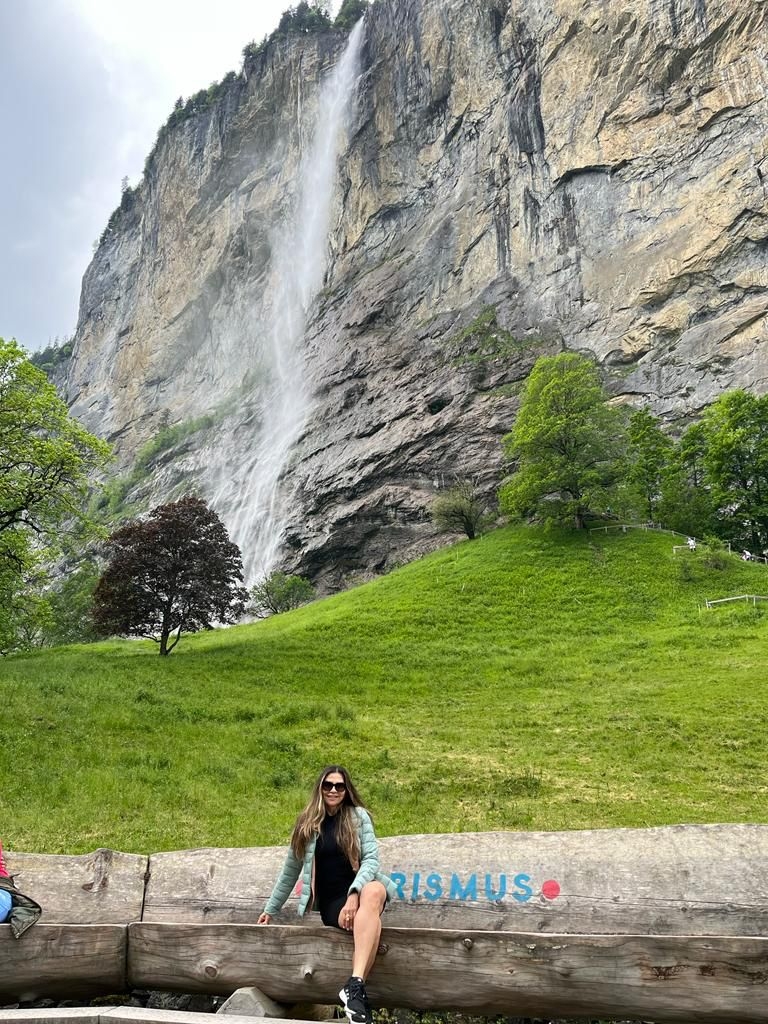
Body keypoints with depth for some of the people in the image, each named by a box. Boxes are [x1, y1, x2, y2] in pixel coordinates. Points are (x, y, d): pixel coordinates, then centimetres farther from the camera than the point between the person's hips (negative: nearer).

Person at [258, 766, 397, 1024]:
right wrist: (270, 910, 24)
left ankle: (354, 984, -47)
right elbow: (290, 871, 19)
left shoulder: (358, 816, 4)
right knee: (366, 918, -36)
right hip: (331, 902, 0)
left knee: (374, 892, -40)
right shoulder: (307, 823, 9)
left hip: (361, 889, 0)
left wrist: (354, 893, -22)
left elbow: (371, 858, -6)